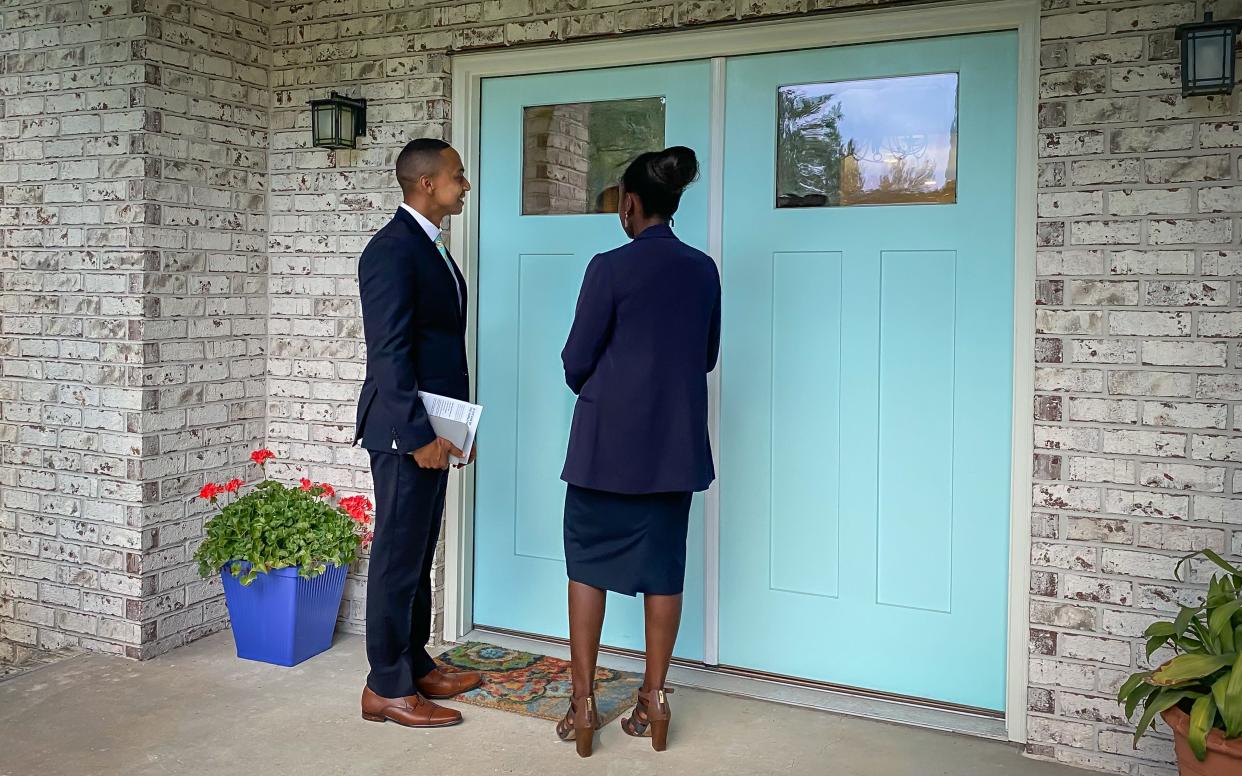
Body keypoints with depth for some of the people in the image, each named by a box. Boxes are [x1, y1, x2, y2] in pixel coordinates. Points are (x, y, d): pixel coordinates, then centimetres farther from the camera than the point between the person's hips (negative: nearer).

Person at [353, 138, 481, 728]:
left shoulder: (431, 247, 15)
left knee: (418, 555, 17)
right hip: (404, 432, -10)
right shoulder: (392, 249, -15)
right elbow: (388, 353, -20)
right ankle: (387, 689, 12)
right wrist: (417, 434, -21)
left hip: (432, 428, 10)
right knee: (398, 558, 0)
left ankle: (415, 665, 30)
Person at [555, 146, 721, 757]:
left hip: (609, 438, -4)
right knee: (664, 566, 11)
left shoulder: (611, 268, -12)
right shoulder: (704, 270, 3)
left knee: (588, 564, 8)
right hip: (676, 440, 4)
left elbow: (576, 361, -7)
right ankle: (654, 700, 19)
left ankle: (583, 705, 11)